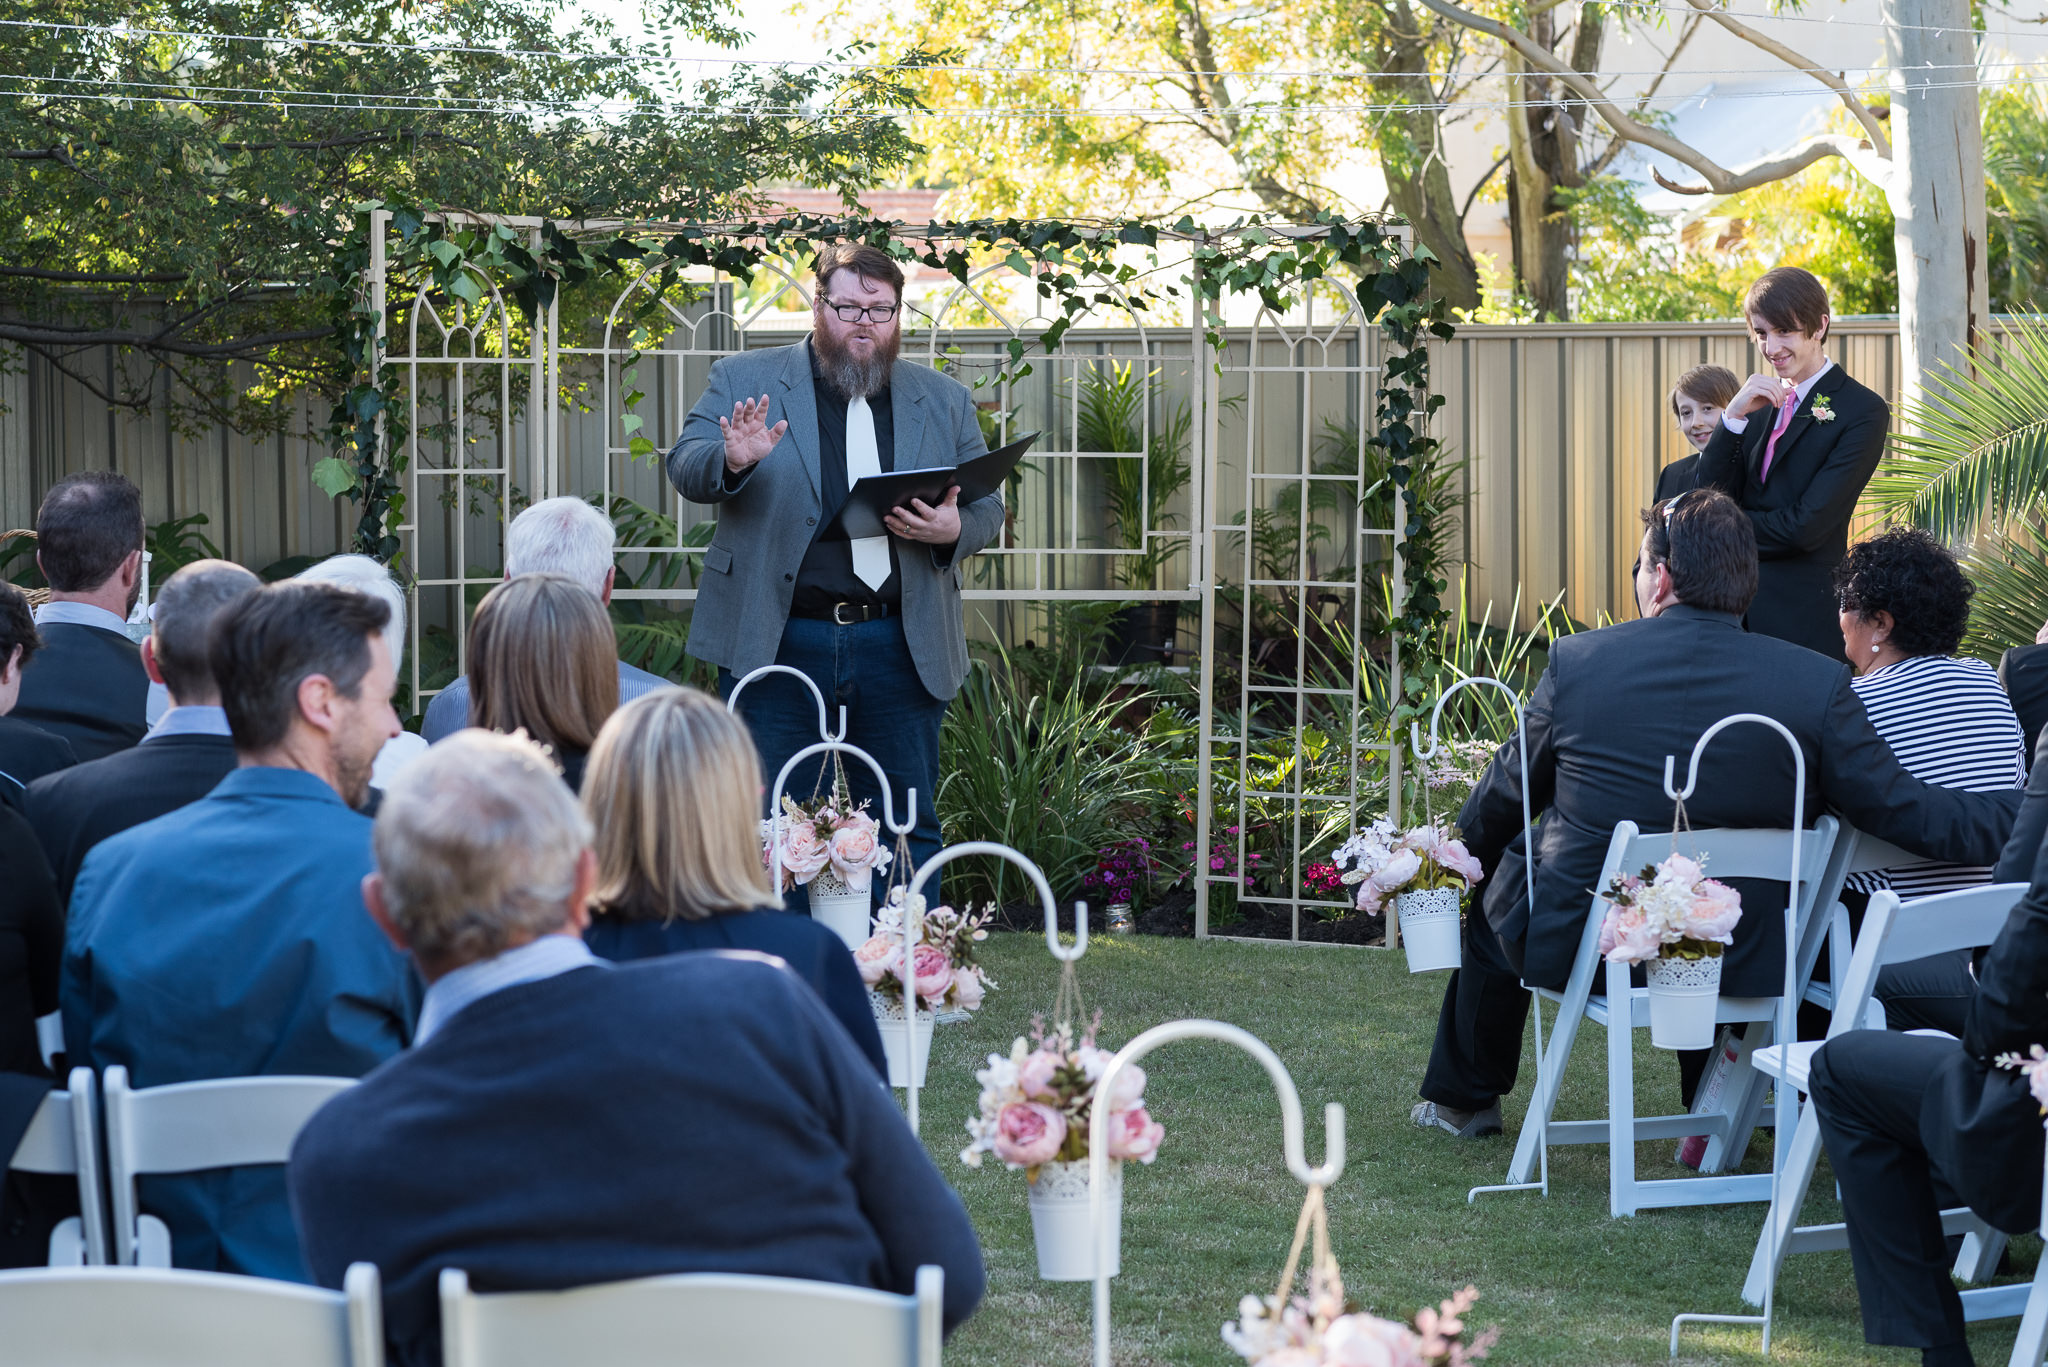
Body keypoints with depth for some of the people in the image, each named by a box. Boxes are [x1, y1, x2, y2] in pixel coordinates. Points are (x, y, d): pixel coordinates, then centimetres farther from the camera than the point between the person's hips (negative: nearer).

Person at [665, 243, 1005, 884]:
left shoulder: (945, 403, 13)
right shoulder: (745, 380, 6)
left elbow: (988, 506, 15)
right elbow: (685, 468, 0)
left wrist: (953, 529, -9)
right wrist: (733, 460, -23)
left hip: (899, 646, 2)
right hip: (777, 639, -2)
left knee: (908, 829, 5)